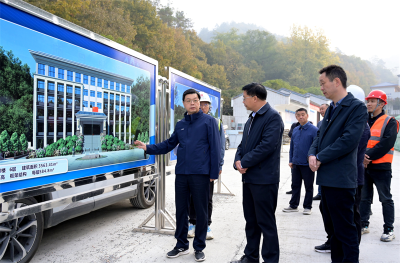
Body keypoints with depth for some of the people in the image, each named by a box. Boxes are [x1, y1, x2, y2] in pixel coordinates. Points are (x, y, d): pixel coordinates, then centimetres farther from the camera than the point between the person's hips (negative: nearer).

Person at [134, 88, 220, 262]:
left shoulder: (208, 121, -2)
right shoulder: (180, 124, 13)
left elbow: (215, 148, -6)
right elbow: (169, 144, 16)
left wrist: (214, 173, -10)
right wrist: (148, 148, 6)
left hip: (200, 174, -5)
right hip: (181, 174, 5)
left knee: (201, 211, 6)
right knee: (181, 210, 12)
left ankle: (199, 248, 22)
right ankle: (181, 245, 28)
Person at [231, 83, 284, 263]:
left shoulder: (272, 117, -12)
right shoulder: (251, 119, 17)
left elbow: (267, 145, -22)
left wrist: (245, 162, -15)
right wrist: (238, 162, -2)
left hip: (264, 179, -9)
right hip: (249, 177, 9)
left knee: (266, 222, 1)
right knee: (251, 221, 17)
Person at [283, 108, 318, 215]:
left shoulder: (314, 130, -9)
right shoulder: (295, 130, 8)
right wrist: (291, 160, 10)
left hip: (307, 164, -5)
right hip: (296, 164, 5)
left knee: (309, 187, 8)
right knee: (295, 185, 13)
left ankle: (307, 207, 20)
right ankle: (293, 205, 24)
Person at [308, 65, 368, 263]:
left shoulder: (356, 107, -10)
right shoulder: (331, 109, 16)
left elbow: (349, 140, -20)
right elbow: (320, 136, 15)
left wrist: (320, 158, -16)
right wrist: (312, 154, -4)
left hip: (340, 179, -9)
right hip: (326, 177, 9)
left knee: (345, 229, -1)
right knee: (332, 225, 19)